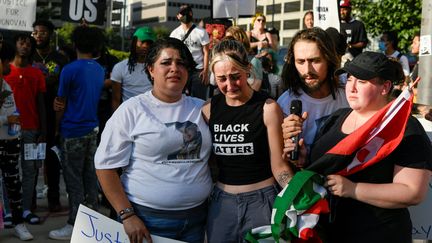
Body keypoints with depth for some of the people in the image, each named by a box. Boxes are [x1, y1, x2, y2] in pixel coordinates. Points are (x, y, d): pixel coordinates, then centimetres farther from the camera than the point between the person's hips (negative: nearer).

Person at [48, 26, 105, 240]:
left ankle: (75, 225, 2)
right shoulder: (100, 70, 8)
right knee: (90, 176, 12)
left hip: (73, 131, -7)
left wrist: (57, 128, 9)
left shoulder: (70, 70, -12)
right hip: (92, 128, 7)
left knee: (74, 180, -2)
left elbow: (61, 104, -4)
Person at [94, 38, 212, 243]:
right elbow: (106, 165, -7)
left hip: (197, 216, 4)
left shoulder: (202, 109, 7)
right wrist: (127, 216, -12)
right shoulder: (131, 110, -5)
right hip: (147, 218, -3)